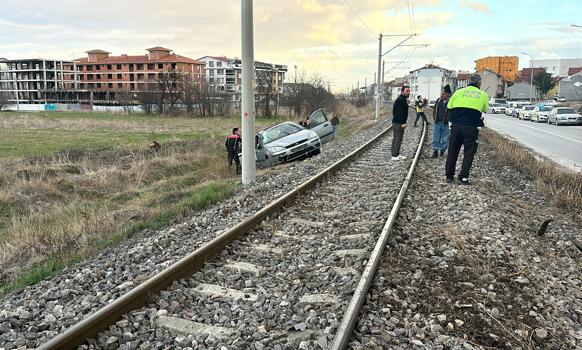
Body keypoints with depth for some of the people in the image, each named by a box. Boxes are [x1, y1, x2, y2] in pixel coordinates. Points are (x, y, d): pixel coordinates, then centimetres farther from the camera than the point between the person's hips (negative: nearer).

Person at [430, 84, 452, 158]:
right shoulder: (438, 100, 6)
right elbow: (434, 109, 18)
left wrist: (448, 120, -13)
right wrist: (434, 118, 9)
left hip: (446, 124, -4)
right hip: (437, 122, 4)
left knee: (445, 139, 6)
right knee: (435, 138, 5)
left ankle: (442, 151, 19)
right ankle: (435, 151, 11)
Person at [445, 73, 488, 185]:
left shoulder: (458, 92, 6)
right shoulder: (483, 95, 3)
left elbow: (449, 107, 9)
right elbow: (485, 110, 12)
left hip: (456, 126, 2)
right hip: (471, 128, -2)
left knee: (452, 151, 11)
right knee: (469, 153, 6)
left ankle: (449, 176, 14)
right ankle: (463, 177, 3)